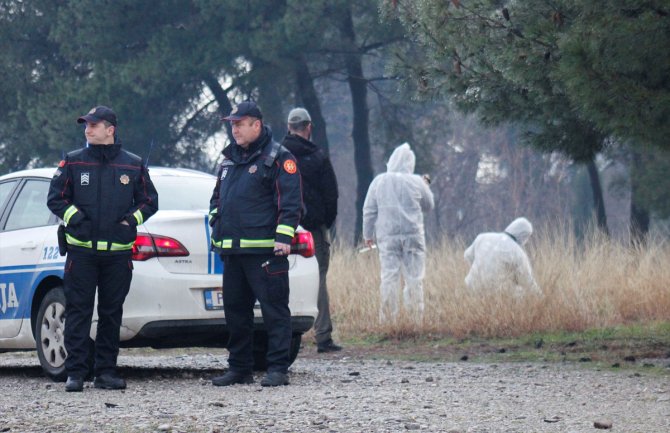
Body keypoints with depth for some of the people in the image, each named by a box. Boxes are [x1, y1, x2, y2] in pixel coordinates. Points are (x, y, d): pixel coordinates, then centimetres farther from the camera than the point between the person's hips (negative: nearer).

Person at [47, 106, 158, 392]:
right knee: (78, 311, -4)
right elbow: (55, 198, 6)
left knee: (111, 313, 7)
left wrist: (130, 221, -1)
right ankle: (75, 372, -3)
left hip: (118, 253, 1)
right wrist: (76, 219, -7)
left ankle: (106, 371, 13)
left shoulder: (133, 165, 7)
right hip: (81, 252, -1)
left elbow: (149, 201, 14)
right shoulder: (73, 162, 4)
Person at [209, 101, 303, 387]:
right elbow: (217, 198, 28)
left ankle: (278, 369, -5)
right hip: (232, 250, 8)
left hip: (265, 251, -8)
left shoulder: (278, 159, -3)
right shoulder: (230, 160, 19)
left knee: (274, 310, -6)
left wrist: (284, 237, -17)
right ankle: (239, 369, 18)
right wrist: (216, 229, 15)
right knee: (235, 310, 11)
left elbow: (290, 202, -9)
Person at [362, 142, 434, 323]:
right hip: (413, 235, -1)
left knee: (389, 277, 2)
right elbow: (428, 205, 13)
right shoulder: (417, 182, -1)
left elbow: (369, 210, 5)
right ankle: (416, 317, 2)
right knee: (414, 277, 3)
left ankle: (388, 318, 0)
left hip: (387, 236, 1)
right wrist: (425, 186, 28)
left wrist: (368, 234, 14)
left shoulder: (379, 181, 1)